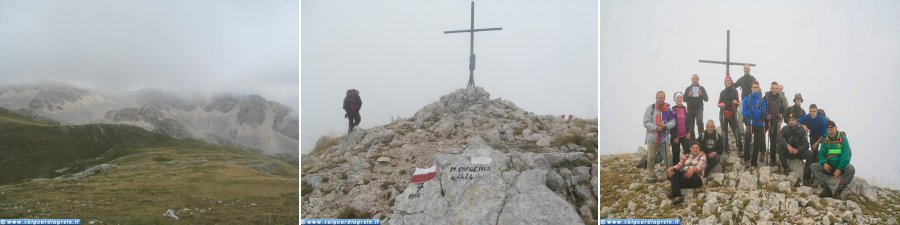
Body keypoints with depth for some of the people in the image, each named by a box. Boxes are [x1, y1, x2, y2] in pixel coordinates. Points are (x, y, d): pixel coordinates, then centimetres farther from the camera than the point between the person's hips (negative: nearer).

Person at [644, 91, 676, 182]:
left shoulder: (668, 109, 0)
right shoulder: (650, 108, -6)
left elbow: (673, 122, -1)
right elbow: (646, 122, -10)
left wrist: (665, 126, -20)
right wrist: (655, 127, -22)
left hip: (664, 137, 2)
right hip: (652, 137, -2)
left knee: (667, 156, 5)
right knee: (651, 157, 2)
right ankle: (651, 176, 11)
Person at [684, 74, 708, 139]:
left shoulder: (702, 88, 7)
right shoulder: (688, 88, 8)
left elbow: (706, 99, 4)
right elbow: (684, 99, 5)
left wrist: (702, 94, -15)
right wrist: (688, 95, -14)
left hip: (699, 109, -1)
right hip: (690, 109, 2)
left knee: (699, 121, -26)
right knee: (690, 126, 2)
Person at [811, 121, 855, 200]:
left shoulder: (842, 138, -7)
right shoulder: (825, 140, 5)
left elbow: (846, 155, -14)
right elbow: (821, 154, 8)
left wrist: (839, 169, -22)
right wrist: (824, 163, -16)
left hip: (841, 166, -3)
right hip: (829, 167, 3)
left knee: (851, 169, -34)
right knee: (814, 166, -19)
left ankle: (838, 191, -24)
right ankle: (826, 189, -26)